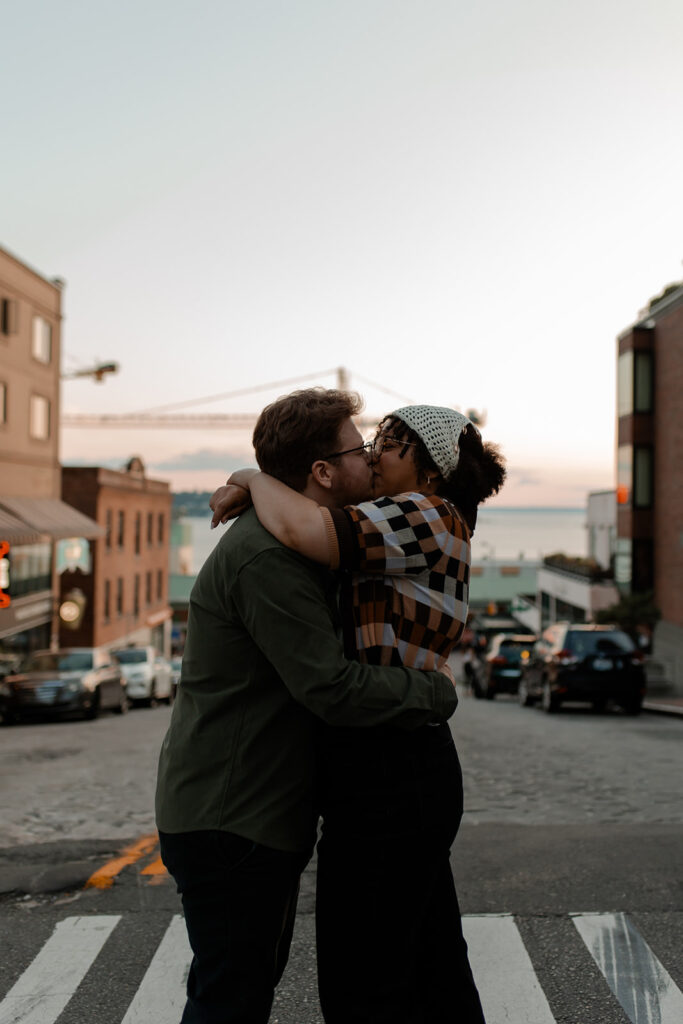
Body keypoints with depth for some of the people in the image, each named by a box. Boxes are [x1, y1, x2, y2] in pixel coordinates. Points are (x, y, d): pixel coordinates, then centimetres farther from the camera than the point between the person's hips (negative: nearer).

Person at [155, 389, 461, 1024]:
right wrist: (438, 693, -13)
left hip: (259, 812, 11)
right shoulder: (265, 556, -23)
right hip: (228, 822, -11)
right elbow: (332, 687, -27)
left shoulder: (293, 544, 12)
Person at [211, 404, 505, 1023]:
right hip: (408, 770, 10)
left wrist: (253, 478, -9)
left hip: (386, 782, -10)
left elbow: (305, 530, -27)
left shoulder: (428, 516, -13)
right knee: (433, 973, 18)